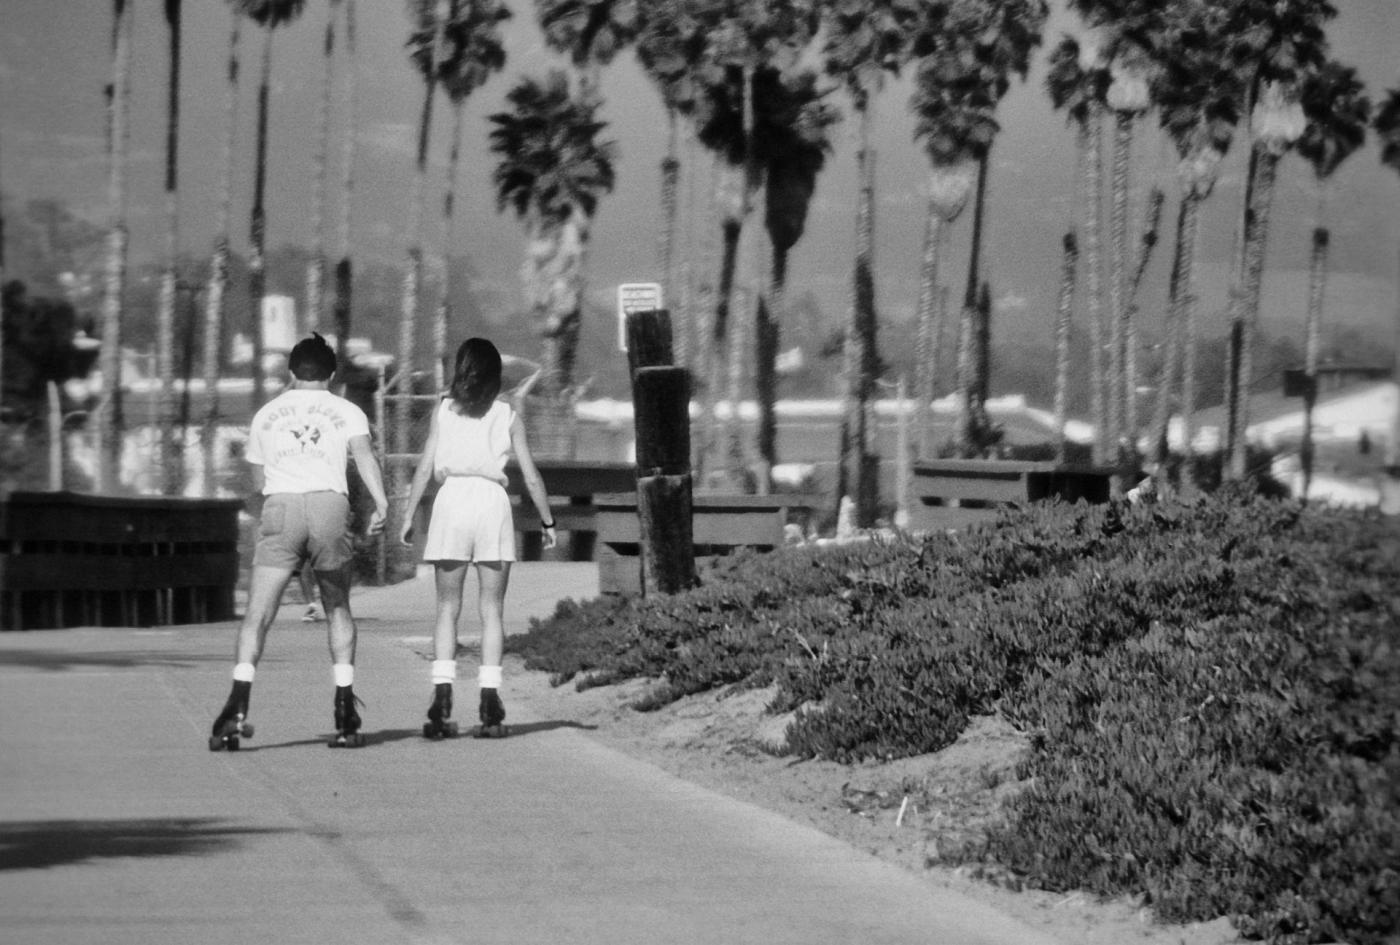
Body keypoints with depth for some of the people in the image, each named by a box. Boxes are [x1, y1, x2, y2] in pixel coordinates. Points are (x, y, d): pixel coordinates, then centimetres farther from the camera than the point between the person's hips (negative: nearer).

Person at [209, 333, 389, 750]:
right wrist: (381, 503, -15)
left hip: (280, 504, 0)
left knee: (257, 613, -5)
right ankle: (345, 713, 8)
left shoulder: (266, 414, 23)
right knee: (337, 610, 15)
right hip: (331, 503, 0)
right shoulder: (347, 412, 15)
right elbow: (363, 453, -4)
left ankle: (237, 708, -23)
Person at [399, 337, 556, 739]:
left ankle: (442, 696, -9)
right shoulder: (507, 416, 8)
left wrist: (408, 515, 7)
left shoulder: (444, 411, 8)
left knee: (448, 608, 5)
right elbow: (531, 476, 7)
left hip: (452, 498, 0)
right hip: (492, 501, 0)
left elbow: (425, 467, 3)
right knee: (492, 609, 4)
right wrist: (547, 521, 16)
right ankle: (490, 707, -4)